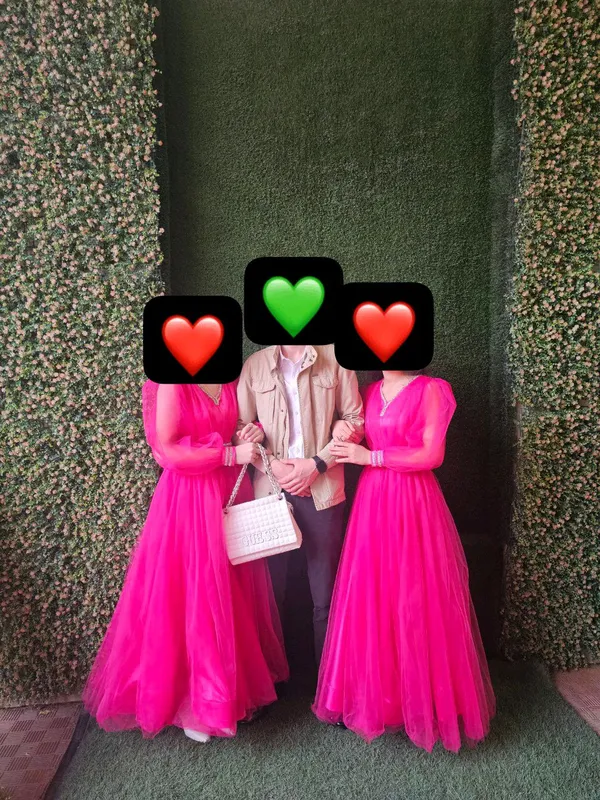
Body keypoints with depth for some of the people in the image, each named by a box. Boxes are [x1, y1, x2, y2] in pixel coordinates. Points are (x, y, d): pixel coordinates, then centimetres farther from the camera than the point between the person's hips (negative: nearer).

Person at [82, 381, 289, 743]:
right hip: (188, 500, -6)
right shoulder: (172, 385, -12)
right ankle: (197, 703, 23)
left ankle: (239, 684, 32)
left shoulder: (233, 379, 6)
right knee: (192, 599, 4)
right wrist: (230, 454, -17)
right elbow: (167, 450, -17)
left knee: (235, 596, 14)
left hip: (230, 490, 6)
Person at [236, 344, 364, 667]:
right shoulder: (255, 364, 5)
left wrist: (317, 464, -8)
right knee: (269, 588, 9)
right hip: (271, 489, 1)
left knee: (326, 593, 6)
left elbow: (356, 419, 2)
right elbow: (241, 427, 5)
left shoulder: (334, 359, 3)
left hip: (322, 488, 0)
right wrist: (272, 465, -9)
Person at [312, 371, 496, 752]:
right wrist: (348, 447, -4)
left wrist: (370, 457, -12)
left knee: (414, 600, 2)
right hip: (372, 501, 5)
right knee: (370, 598, 7)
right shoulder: (371, 392, 12)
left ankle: (426, 700, 22)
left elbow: (432, 454, -11)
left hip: (413, 503, -5)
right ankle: (376, 694, 24)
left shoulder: (430, 390, -4)